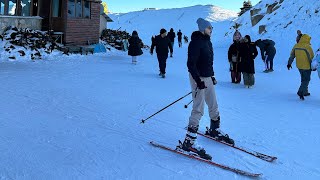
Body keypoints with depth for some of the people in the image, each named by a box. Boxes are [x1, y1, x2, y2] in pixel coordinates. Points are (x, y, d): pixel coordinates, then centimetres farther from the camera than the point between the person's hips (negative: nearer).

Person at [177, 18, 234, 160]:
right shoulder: (196, 42, -16)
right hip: (199, 79, -9)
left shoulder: (207, 41, 13)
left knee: (213, 106, 17)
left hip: (208, 77, 9)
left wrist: (212, 75, 20)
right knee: (198, 109, -11)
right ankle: (189, 141, -8)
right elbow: (191, 64, -21)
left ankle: (214, 130, 37)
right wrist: (198, 80, -24)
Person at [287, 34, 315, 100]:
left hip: (299, 66, 6)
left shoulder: (296, 46, -1)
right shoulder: (307, 47, -18)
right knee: (306, 80, 4)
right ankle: (301, 92, -8)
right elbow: (312, 57, -11)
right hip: (306, 67, -6)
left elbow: (292, 55, 7)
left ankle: (305, 92, 30)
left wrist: (289, 63, 17)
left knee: (303, 79, 21)